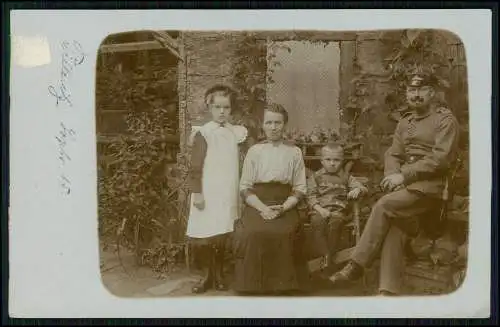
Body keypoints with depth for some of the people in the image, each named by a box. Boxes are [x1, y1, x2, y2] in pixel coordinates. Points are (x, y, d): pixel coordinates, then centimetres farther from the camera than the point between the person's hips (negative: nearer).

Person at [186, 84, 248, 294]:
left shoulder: (235, 132, 7)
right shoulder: (204, 133, -6)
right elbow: (195, 167, -7)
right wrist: (196, 192, -12)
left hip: (228, 194, 4)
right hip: (208, 193, -4)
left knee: (222, 236, 7)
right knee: (204, 237, -1)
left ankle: (219, 274, 22)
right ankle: (208, 275, 17)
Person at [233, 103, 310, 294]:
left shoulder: (294, 152, 11)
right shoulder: (254, 151, 11)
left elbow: (300, 189, 8)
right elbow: (245, 187, 6)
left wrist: (283, 208, -10)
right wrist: (262, 208, -11)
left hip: (285, 206, 0)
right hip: (257, 205, 0)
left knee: (285, 233, -32)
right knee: (251, 233, -31)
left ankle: (283, 286, -17)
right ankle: (252, 285, -17)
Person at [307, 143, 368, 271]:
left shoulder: (345, 176, 16)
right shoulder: (316, 177, 13)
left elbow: (363, 188, 12)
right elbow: (311, 196, 4)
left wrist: (358, 190, -14)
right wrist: (320, 209, -14)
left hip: (339, 209, 0)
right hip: (320, 209, 0)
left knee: (335, 222, -34)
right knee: (317, 222, -34)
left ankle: (331, 254, -20)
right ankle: (325, 254, -25)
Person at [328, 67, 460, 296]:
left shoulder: (445, 120, 0)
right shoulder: (404, 123, 21)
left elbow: (441, 158, -11)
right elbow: (393, 155, 16)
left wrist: (404, 175, -16)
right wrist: (393, 176, -7)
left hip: (431, 186, -5)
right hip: (405, 184, 6)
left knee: (383, 205, -27)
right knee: (394, 228, -19)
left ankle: (356, 265, -21)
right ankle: (389, 290, -23)